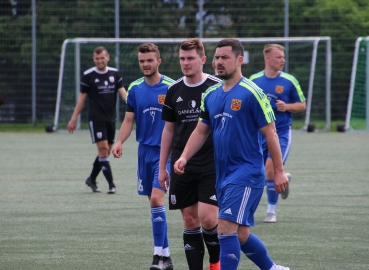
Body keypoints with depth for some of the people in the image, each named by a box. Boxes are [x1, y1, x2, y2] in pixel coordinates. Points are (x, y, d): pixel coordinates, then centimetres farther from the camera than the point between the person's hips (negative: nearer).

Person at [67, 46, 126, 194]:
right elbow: (82, 98, 2)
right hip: (96, 118, -5)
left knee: (106, 152, 9)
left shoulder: (114, 73, 7)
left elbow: (123, 93, 2)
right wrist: (73, 119, 1)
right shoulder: (88, 75, -3)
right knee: (103, 149, -13)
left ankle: (91, 179, 28)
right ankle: (111, 184, -13)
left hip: (110, 118, 5)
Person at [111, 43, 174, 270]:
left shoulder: (171, 87, -7)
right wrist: (120, 142, -7)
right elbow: (129, 120, 9)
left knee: (156, 199, -16)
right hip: (145, 151, 5)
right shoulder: (135, 89, 6)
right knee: (154, 202, 8)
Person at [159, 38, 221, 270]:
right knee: (190, 219, 3)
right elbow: (169, 130, 14)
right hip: (182, 166, 4)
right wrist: (162, 166, 12)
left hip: (211, 166, -4)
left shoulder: (217, 87, -5)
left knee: (208, 218, -12)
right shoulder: (174, 91, 7)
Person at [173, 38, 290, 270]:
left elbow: (270, 133, -9)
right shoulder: (211, 95, 11)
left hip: (247, 172, -8)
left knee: (226, 228, -17)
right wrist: (184, 157, 1)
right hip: (223, 174, 8)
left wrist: (279, 171, -10)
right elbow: (201, 131, 17)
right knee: (240, 234, 13)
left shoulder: (251, 93, -10)